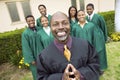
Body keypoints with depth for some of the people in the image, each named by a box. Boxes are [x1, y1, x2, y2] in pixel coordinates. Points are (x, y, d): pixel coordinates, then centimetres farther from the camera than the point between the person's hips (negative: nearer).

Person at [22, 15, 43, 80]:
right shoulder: (25, 33, -12)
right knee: (36, 73, 12)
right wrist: (31, 59, -12)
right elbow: (26, 48, -11)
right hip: (34, 57, -3)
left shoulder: (38, 30, 0)